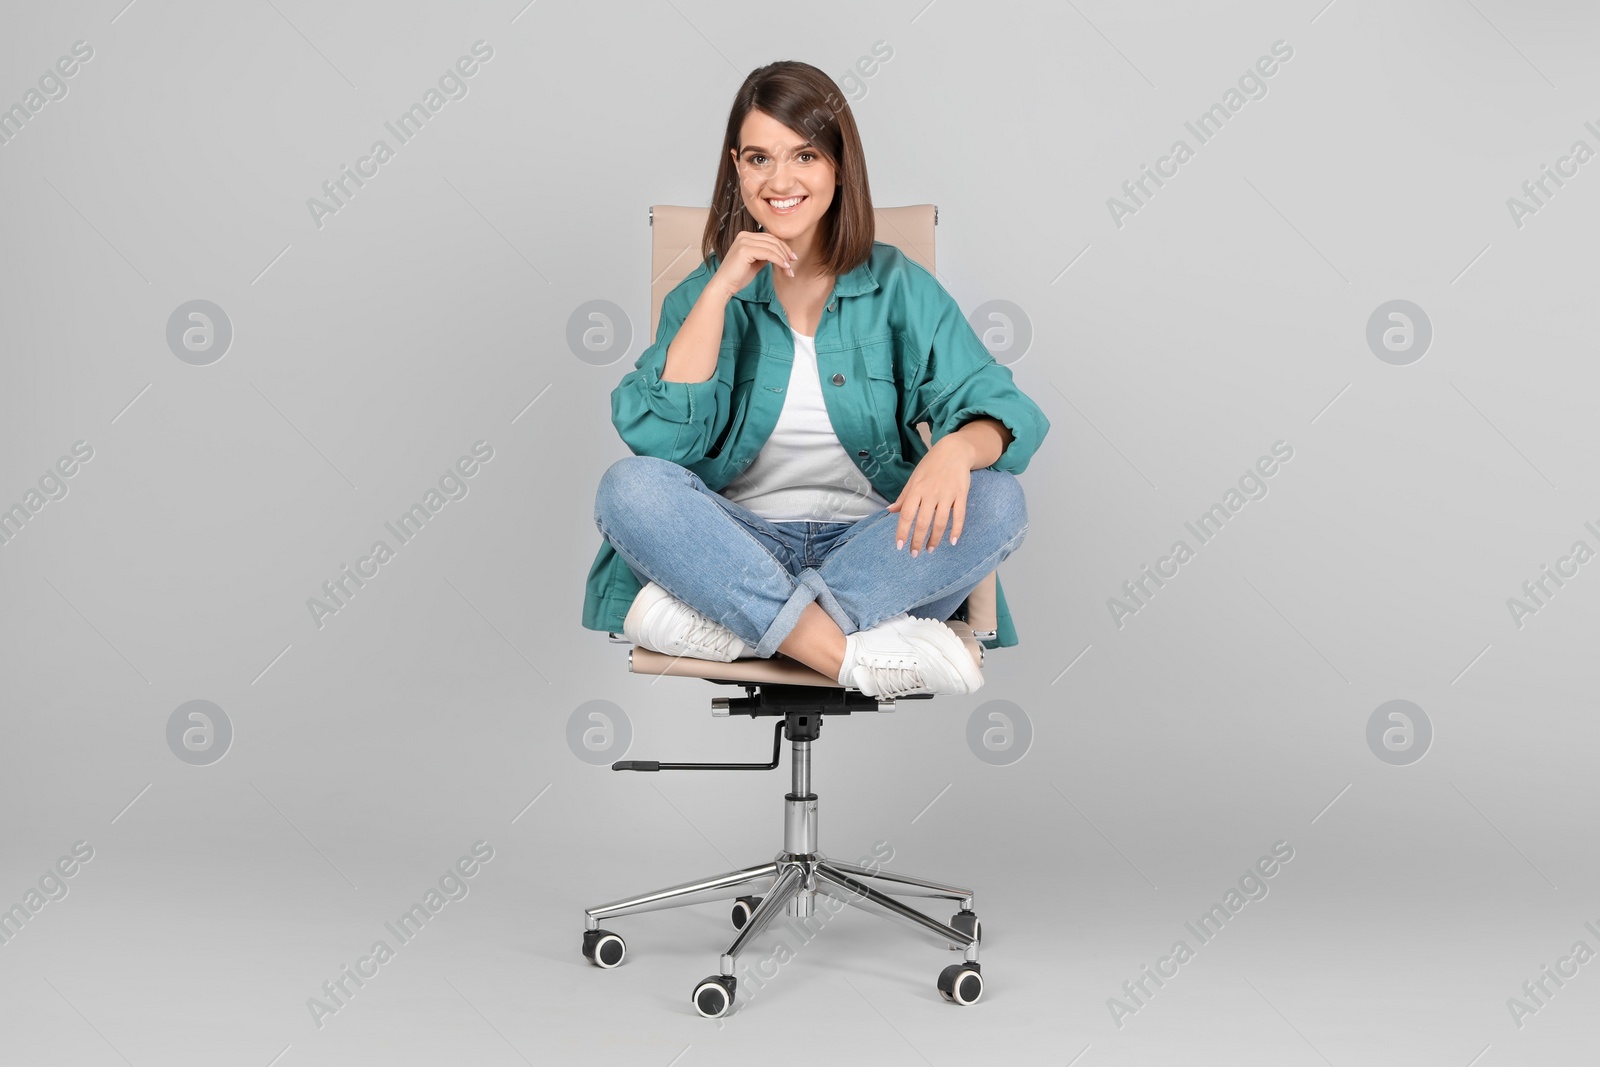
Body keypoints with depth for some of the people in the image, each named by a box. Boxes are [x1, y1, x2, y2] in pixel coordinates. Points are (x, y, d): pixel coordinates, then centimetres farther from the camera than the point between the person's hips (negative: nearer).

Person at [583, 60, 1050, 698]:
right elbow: (659, 439, -11)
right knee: (630, 488, -28)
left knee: (999, 502, -27)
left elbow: (998, 410, -5)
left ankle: (717, 622, -31)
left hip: (873, 548, 1)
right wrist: (721, 290, -14)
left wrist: (959, 448, -30)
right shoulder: (709, 292, 5)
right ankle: (859, 656, -34)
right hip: (740, 544, 0)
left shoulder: (898, 286, 5)